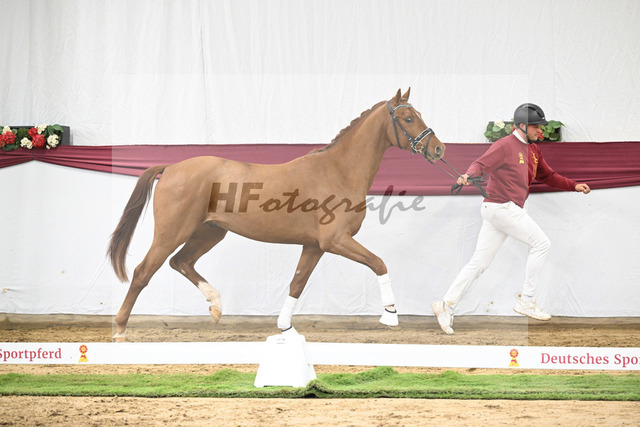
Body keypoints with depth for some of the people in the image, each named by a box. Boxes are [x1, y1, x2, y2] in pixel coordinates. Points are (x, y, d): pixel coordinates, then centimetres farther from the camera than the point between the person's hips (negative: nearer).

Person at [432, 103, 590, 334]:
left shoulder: (533, 150, 19)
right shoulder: (505, 145, -10)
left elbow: (547, 176, 26)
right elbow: (481, 163, -19)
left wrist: (574, 185, 15)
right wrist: (468, 175, -40)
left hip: (510, 210, 9)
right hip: (501, 207, -9)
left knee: (479, 262, 4)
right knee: (540, 243, -6)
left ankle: (447, 304, 2)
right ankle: (526, 301, -2)